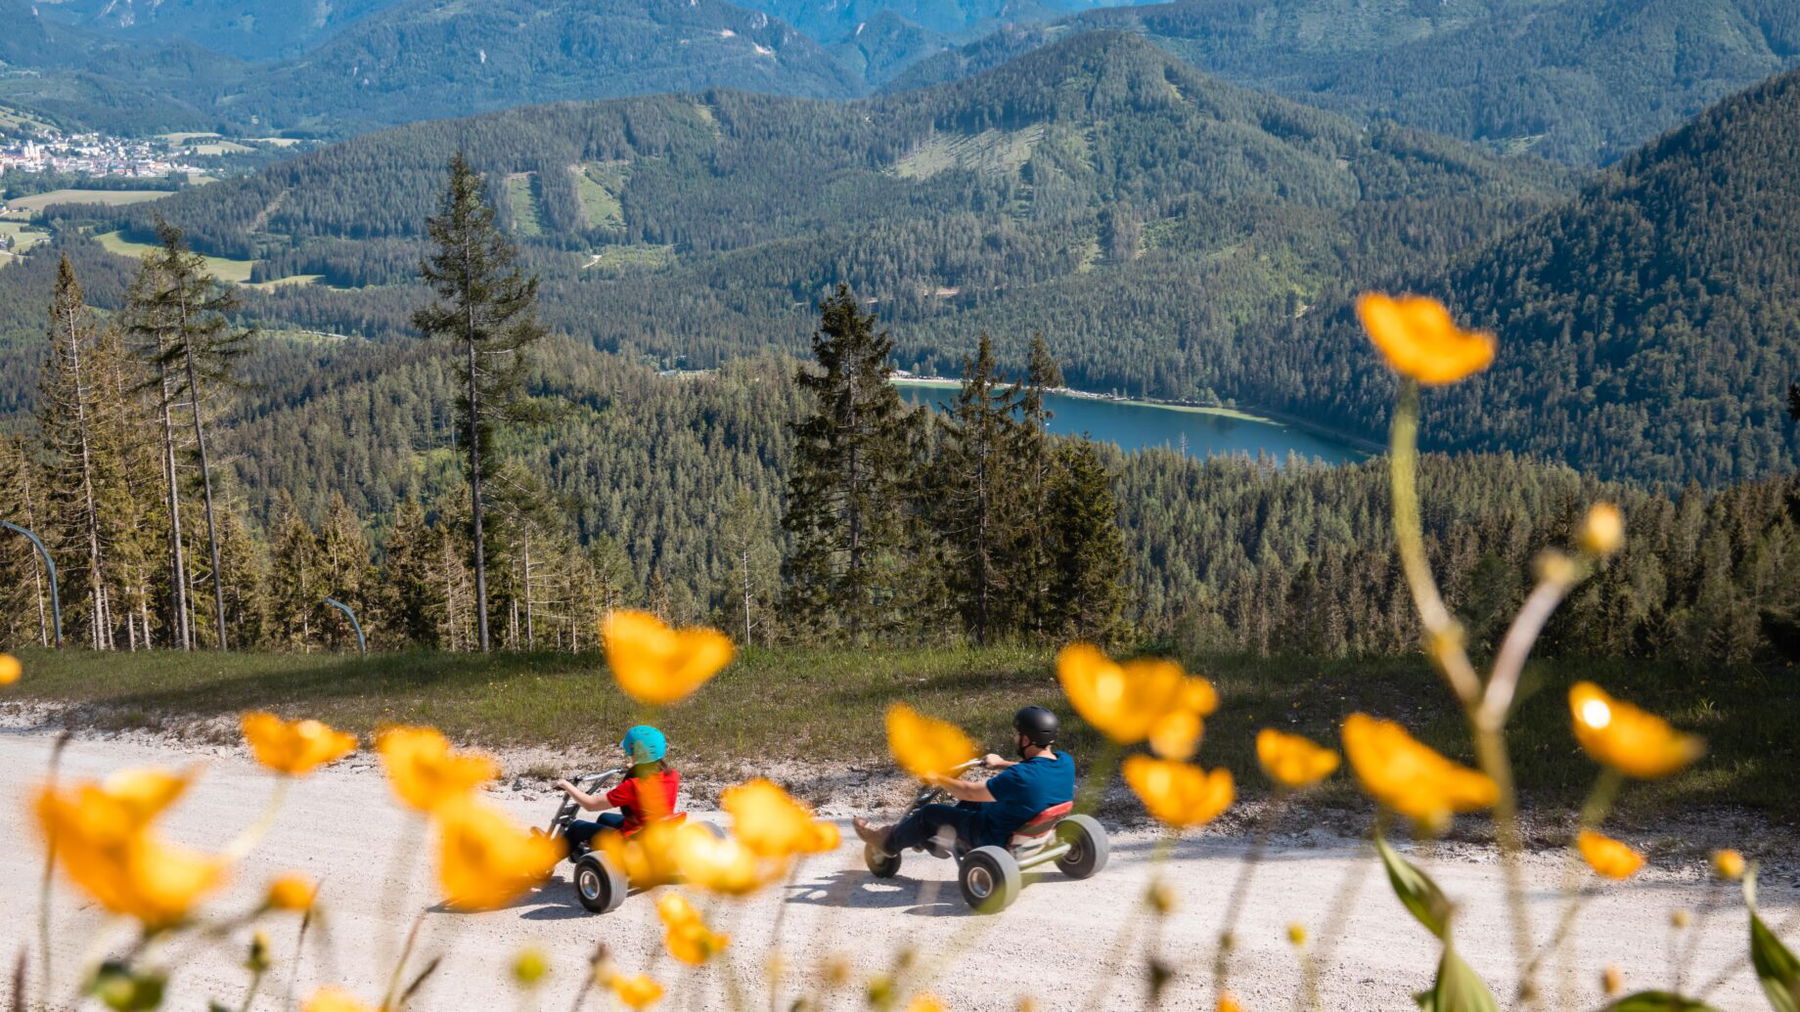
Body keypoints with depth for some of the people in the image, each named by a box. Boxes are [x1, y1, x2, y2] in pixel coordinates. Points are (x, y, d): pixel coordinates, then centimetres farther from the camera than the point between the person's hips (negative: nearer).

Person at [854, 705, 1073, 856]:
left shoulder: (1020, 778, -34)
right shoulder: (1065, 762, -12)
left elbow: (970, 791, -21)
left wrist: (939, 780, -4)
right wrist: (1002, 764, 24)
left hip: (999, 839, -8)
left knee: (929, 813, 8)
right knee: (969, 804, 28)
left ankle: (889, 841, 35)